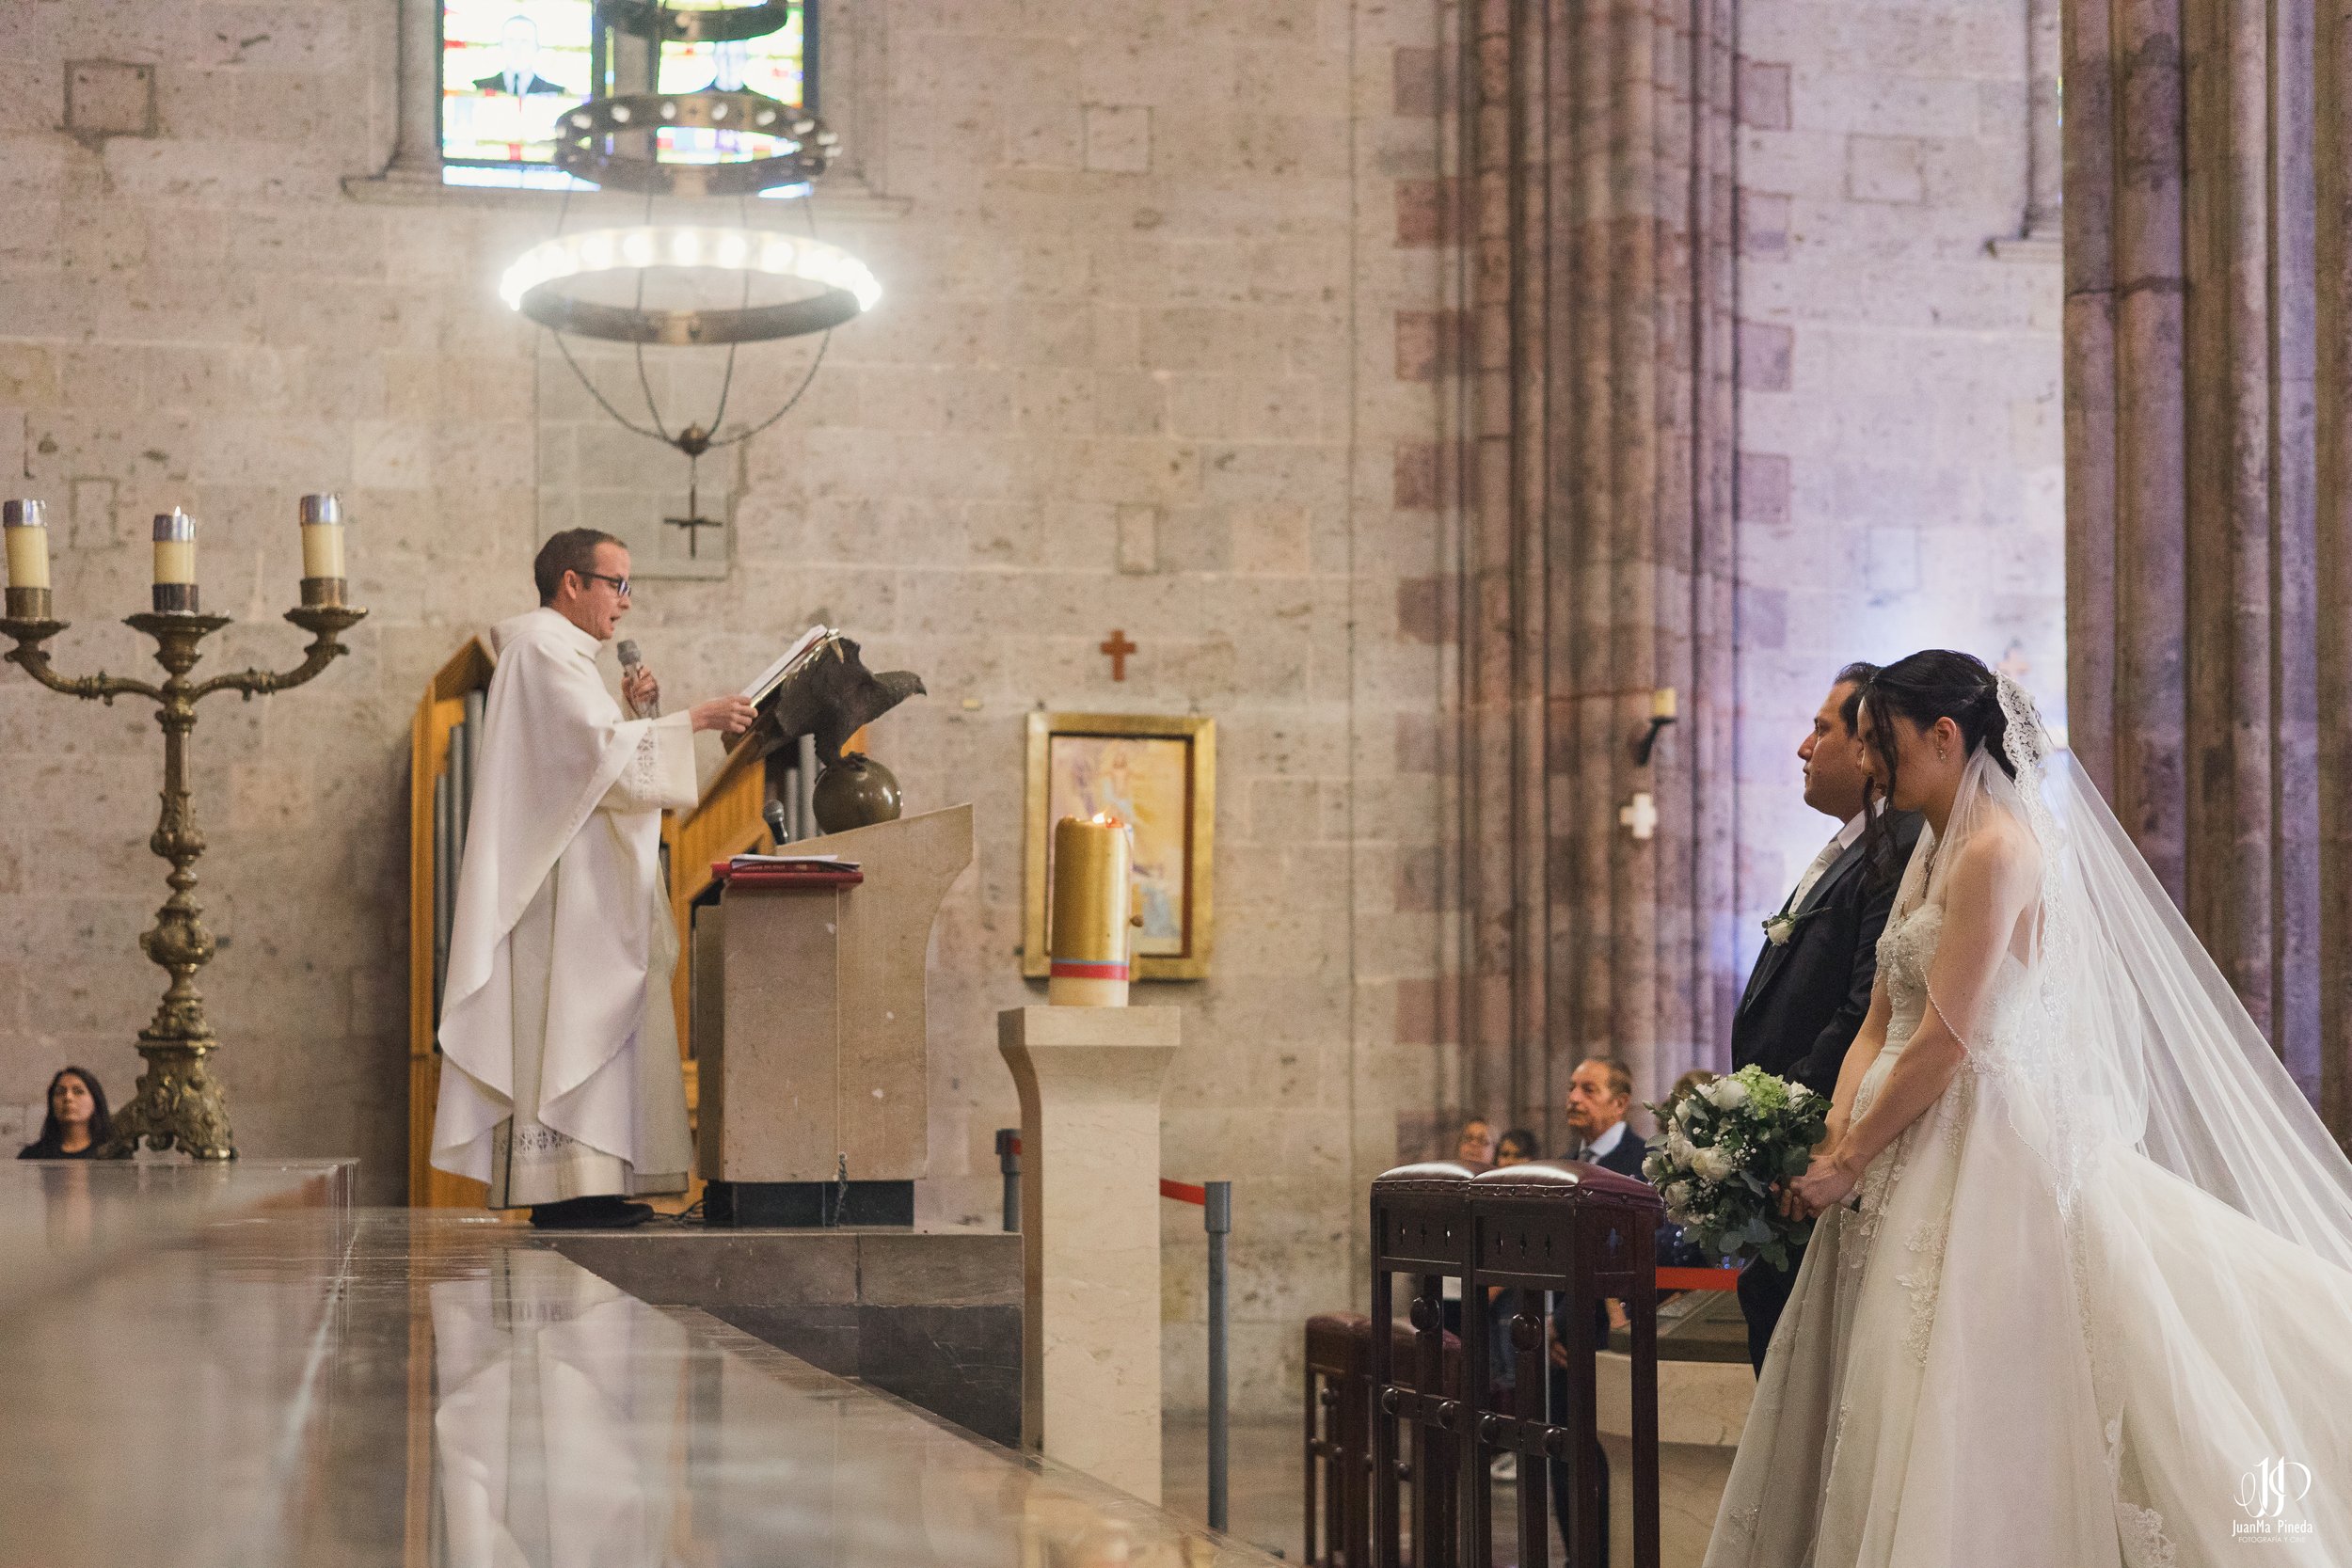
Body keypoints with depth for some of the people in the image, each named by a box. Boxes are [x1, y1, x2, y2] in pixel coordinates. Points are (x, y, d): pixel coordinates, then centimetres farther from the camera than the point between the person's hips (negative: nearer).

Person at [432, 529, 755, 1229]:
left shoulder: (559, 650, 22)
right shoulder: (544, 647, -11)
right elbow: (601, 751, -21)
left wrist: (628, 710, 8)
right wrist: (693, 718, -19)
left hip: (587, 880, 11)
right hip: (564, 881, -11)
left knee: (593, 1026, 7)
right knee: (567, 1019, -11)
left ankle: (580, 1184, 7)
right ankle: (562, 1184, -11)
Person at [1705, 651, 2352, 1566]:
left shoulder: (1998, 850, -14)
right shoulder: (1931, 854, 16)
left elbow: (1944, 1043, -19)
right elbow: (1880, 1024, 13)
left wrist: (1846, 1164, -13)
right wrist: (1838, 1135, -4)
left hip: (1987, 1155, -9)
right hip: (1915, 1159, 9)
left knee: (1965, 1424, -6)